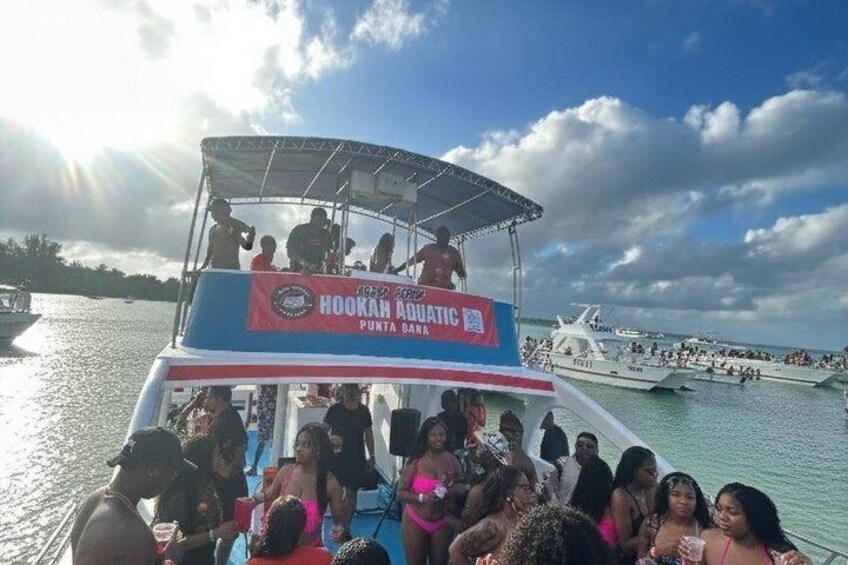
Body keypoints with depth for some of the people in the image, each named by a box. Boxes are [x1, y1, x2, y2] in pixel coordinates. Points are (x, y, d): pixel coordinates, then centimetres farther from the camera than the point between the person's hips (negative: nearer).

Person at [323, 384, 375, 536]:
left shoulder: (364, 411, 1)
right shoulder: (334, 409, -5)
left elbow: (368, 434, 9)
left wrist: (371, 455, 8)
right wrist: (330, 438, -19)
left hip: (356, 459, 2)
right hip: (336, 457, -2)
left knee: (351, 493, 8)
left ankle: (346, 527, 23)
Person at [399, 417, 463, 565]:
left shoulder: (452, 459, -6)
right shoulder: (415, 462, -14)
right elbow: (401, 492, -12)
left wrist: (450, 493, -16)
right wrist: (422, 498, -26)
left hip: (442, 523, 2)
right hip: (415, 522, -2)